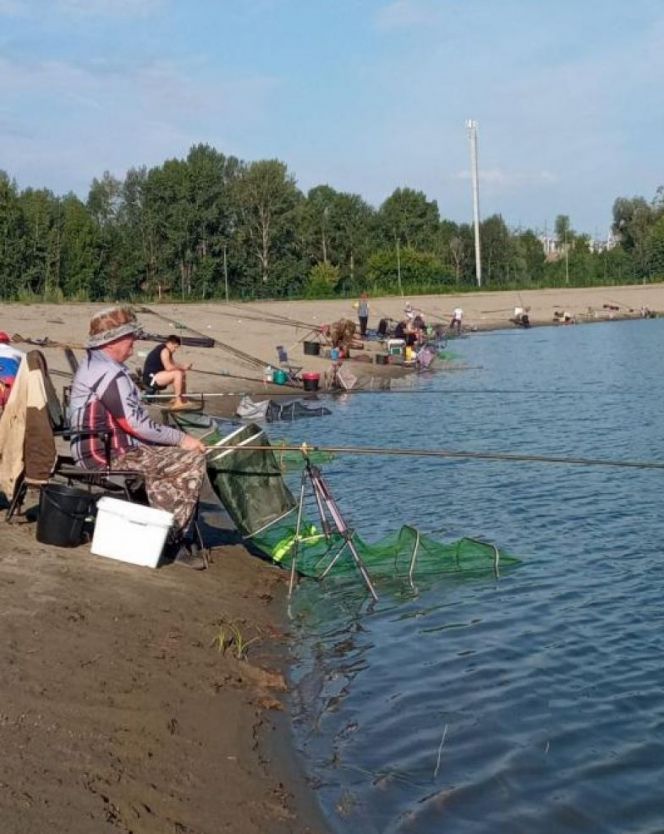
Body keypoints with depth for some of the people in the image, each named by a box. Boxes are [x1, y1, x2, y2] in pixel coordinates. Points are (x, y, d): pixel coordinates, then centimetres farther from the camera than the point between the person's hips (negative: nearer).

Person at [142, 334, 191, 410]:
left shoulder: (167, 350, 15)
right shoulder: (164, 350, -17)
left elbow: (172, 364, 17)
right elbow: (169, 368, -24)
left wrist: (183, 367, 0)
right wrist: (182, 367, -12)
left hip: (156, 376, 11)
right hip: (151, 378, -11)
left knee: (183, 374, 14)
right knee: (178, 374, -25)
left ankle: (183, 399, 17)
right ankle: (178, 402, -23)